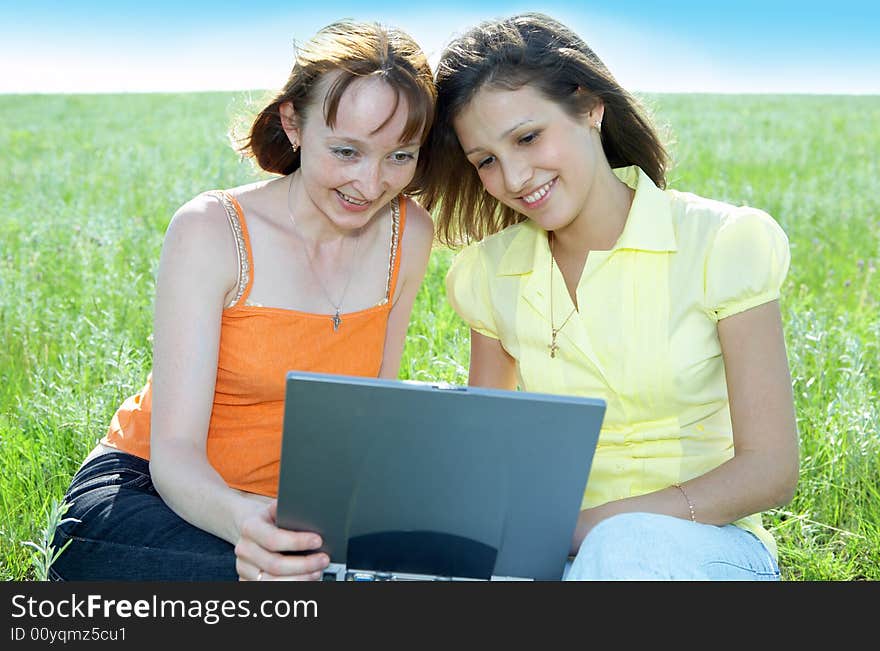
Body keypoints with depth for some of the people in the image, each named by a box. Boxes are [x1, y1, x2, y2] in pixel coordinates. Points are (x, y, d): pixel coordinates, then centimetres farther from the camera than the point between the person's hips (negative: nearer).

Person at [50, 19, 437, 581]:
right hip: (141, 490, -4)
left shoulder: (409, 235, -4)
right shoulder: (211, 231, -18)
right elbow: (173, 453, -22)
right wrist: (241, 519, -43)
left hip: (284, 507, 5)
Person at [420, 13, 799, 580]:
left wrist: (593, 524, -21)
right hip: (566, 548, 3)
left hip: (706, 545, -2)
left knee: (626, 545, -37)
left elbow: (770, 470, -10)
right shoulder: (490, 273, 3)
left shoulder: (725, 243, -8)